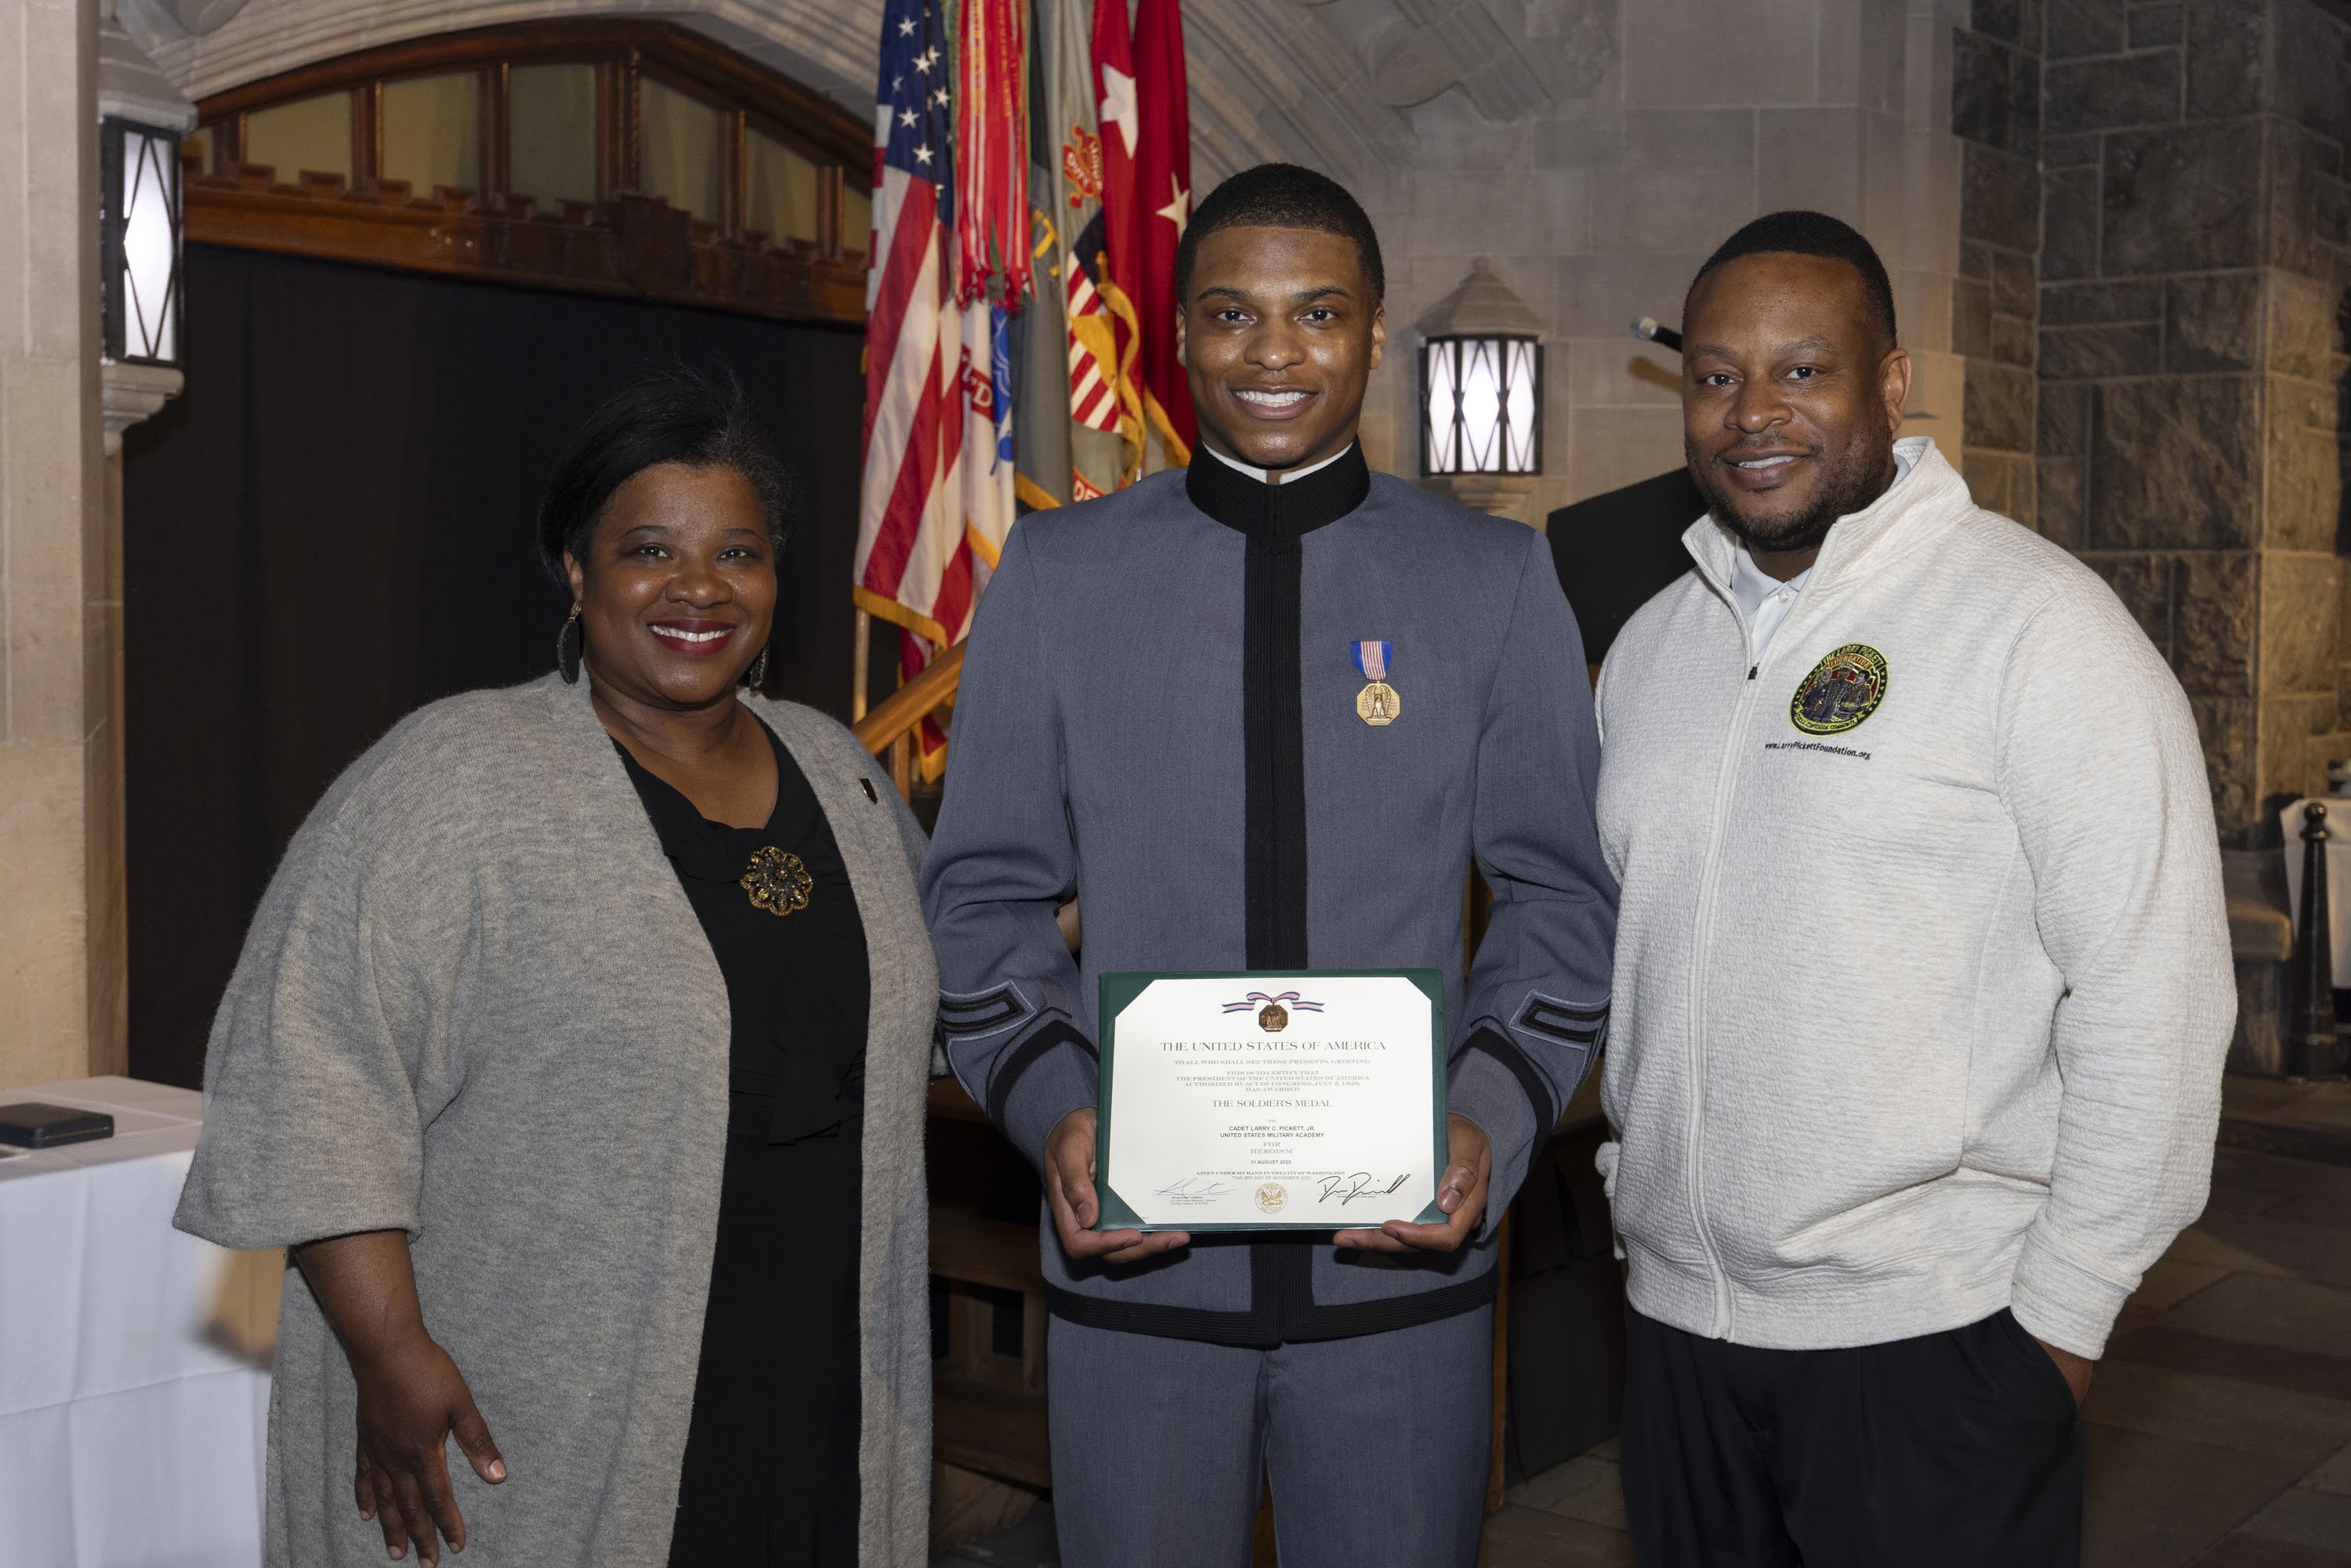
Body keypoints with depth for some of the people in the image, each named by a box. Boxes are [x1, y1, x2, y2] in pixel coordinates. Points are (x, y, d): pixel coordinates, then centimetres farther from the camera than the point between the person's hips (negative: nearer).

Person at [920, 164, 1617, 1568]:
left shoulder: (1496, 581, 4)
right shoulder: (1055, 575, 4)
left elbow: (1564, 891, 4)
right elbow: (987, 888, 5)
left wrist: (1493, 1120, -11)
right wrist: (1052, 1107, -10)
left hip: (1405, 1259, 0)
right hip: (1132, 1259, 0)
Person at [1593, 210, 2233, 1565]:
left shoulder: (2038, 623, -10)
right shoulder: (1652, 642, 10)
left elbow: (2152, 997, -14)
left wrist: (2062, 1312, -13)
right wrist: (1637, 1183, 11)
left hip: (1931, 1335, -5)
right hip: (1681, 1311, 6)